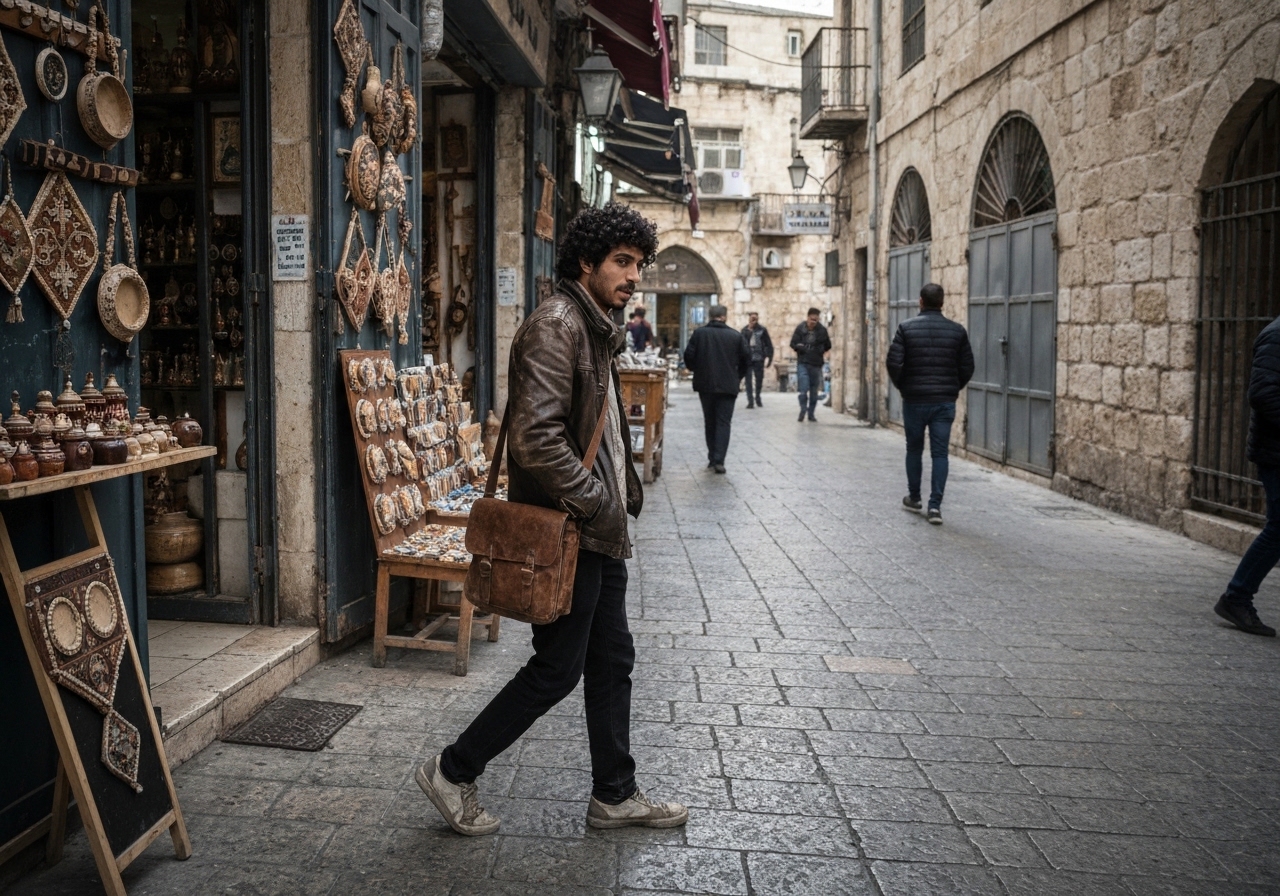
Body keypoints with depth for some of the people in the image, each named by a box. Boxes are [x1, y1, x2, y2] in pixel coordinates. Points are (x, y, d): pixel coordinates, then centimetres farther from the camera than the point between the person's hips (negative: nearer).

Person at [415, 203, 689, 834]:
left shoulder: (595, 330, 16)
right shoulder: (555, 324, -17)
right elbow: (536, 437, -27)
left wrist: (619, 497, 13)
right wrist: (597, 501, -18)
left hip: (597, 530, 10)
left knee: (612, 661, 15)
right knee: (557, 669, -1)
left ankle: (615, 795, 28)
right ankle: (453, 772, 15)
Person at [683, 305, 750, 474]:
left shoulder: (699, 333, -3)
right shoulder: (736, 336, -3)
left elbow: (689, 356, -4)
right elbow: (746, 358, 1)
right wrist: (737, 377, 16)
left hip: (705, 384, 1)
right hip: (728, 385, -1)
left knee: (710, 421, 15)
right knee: (723, 422, 1)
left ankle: (712, 457, 19)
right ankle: (719, 460, -9)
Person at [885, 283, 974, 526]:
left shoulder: (906, 328, -6)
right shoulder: (957, 331, 0)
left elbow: (894, 362, -11)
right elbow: (967, 367, 2)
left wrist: (902, 386, 6)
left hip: (914, 400, -1)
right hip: (945, 402, 1)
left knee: (914, 450, 15)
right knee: (940, 453, 3)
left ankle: (914, 498, 27)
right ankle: (935, 505, -4)